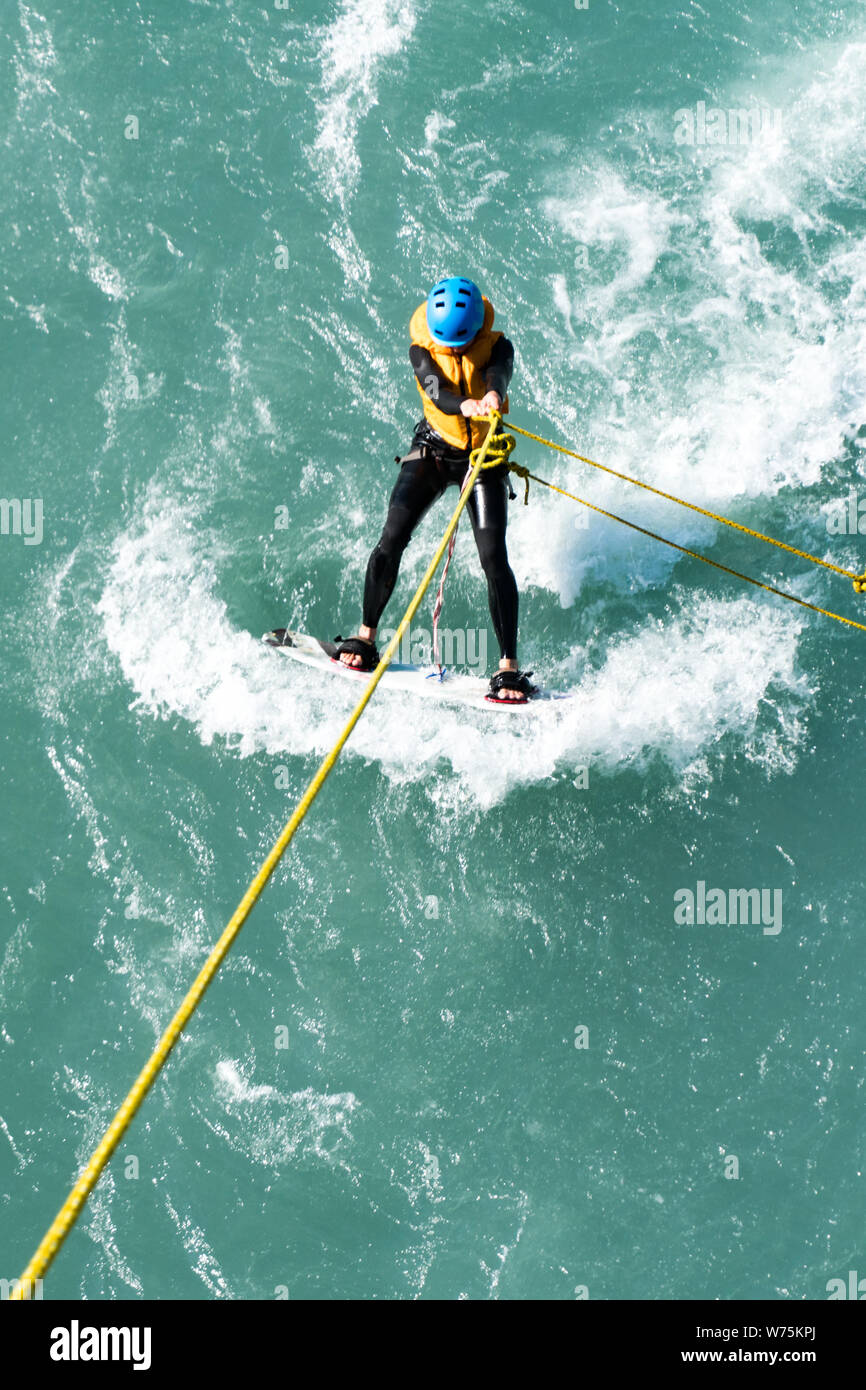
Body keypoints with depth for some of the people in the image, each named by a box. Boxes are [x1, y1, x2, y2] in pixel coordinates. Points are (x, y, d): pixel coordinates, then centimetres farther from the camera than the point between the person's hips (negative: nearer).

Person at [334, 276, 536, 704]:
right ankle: (365, 636, 9)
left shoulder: (497, 347, -15)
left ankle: (509, 667, -10)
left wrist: (493, 396, -63)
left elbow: (498, 374, -38)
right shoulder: (422, 349, -14)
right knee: (392, 540, -11)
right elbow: (434, 388, -34)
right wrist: (466, 406, -57)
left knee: (493, 557, -14)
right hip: (432, 449, 1)